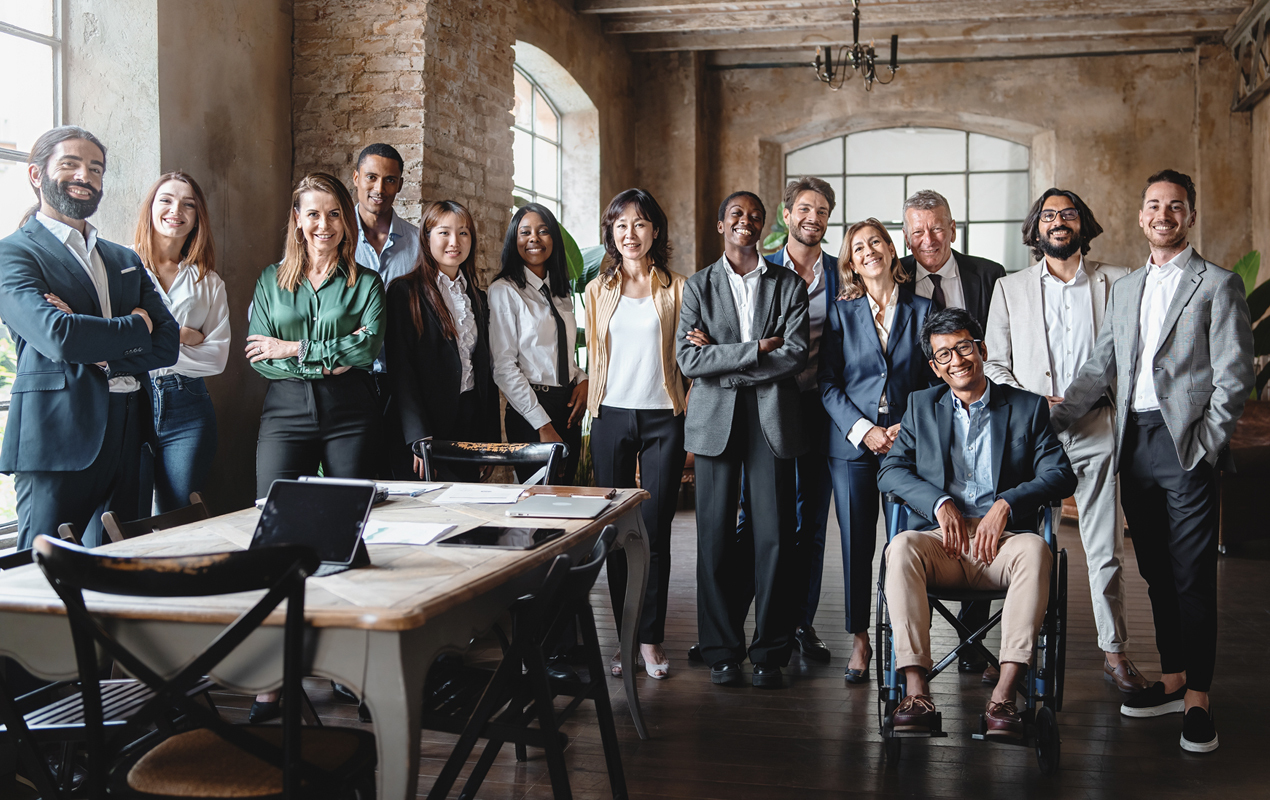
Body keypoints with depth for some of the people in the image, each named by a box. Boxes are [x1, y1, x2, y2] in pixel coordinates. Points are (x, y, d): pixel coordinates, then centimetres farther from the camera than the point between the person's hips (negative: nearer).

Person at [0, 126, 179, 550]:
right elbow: (57, 336, -17)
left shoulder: (125, 260, 20)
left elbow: (167, 343, 9)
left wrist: (100, 351, -8)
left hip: (129, 441, 6)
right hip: (58, 440, -6)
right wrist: (134, 326, -2)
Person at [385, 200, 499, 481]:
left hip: (471, 423, 5)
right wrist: (419, 437, -17)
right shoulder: (405, 292, -3)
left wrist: (492, 437, 9)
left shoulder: (476, 298, 17)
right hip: (424, 421, -5)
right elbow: (400, 368, -9)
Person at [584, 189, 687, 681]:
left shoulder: (676, 289, 5)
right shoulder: (598, 290, 12)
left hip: (662, 418, -2)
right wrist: (589, 414, 12)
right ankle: (625, 638, 12)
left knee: (655, 530, -3)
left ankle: (651, 640, 7)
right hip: (612, 417, 2)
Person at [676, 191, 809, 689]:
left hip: (772, 419, 0)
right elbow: (688, 360, -4)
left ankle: (770, 652, 9)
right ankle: (721, 651, 12)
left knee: (773, 536, -1)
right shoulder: (698, 287, 9)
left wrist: (721, 358, -7)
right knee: (716, 536, 1)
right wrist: (756, 349, -10)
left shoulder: (789, 285, 9)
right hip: (716, 420, 0)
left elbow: (796, 356, -5)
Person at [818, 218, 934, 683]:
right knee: (856, 544, 2)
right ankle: (860, 640, 14)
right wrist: (863, 430, -10)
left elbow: (934, 380, 7)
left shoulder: (922, 310, 7)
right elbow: (827, 383, 2)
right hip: (852, 442, 0)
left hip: (908, 440, 0)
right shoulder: (841, 312, 7)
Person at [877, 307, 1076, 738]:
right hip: (940, 539, 1)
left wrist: (1005, 505, -13)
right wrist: (940, 502, -9)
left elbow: (1060, 474, 3)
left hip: (1001, 540, -1)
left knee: (1035, 549, -35)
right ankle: (916, 691, -37)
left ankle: (1004, 695, -39)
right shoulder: (921, 406, 20)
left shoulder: (1028, 407, 15)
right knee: (901, 546, -33)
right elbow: (890, 470, 9)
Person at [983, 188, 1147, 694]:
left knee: (1106, 550, 1)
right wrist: (1031, 404, -6)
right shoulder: (1010, 288, 11)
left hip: (1096, 428, 0)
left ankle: (1115, 652, 11)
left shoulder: (1116, 282, 8)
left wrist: (1121, 402, -7)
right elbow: (993, 363, 8)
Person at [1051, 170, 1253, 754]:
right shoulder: (1124, 290, 18)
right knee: (1156, 572, 11)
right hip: (1135, 444, 5)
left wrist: (1206, 444, -12)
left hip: (1187, 445, -5)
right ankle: (1172, 679, 21)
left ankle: (1197, 699, 2)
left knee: (1193, 575, -4)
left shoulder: (1218, 285, 2)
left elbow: (1233, 376, -4)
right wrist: (1052, 422, 6)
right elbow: (1099, 369, 16)